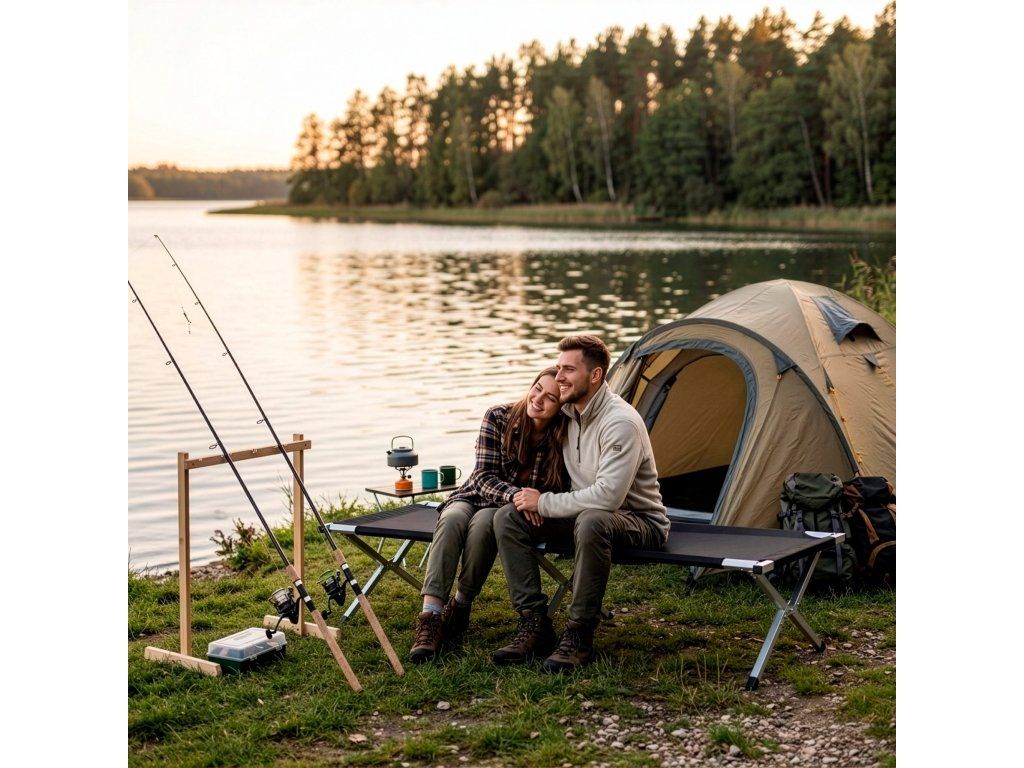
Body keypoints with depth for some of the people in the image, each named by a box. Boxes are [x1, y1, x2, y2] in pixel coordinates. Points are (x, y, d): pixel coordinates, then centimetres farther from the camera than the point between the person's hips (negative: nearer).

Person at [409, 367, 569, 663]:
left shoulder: (564, 439, -14)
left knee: (483, 522, -36)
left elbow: (559, 493, -3)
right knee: (452, 519, -34)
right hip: (475, 497, 1)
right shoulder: (499, 418, -13)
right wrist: (516, 495, -33)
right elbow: (485, 476, -14)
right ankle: (430, 618, -41)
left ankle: (460, 608, -20)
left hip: (514, 514, -1)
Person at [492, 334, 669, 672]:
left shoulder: (621, 422, -24)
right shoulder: (568, 413, 2)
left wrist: (545, 503, -23)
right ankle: (534, 623, -9)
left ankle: (579, 636, -28)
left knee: (592, 521, -42)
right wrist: (533, 499, -5)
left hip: (638, 522, -8)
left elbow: (607, 496, -33)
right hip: (584, 513, 8)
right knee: (508, 517, -9)